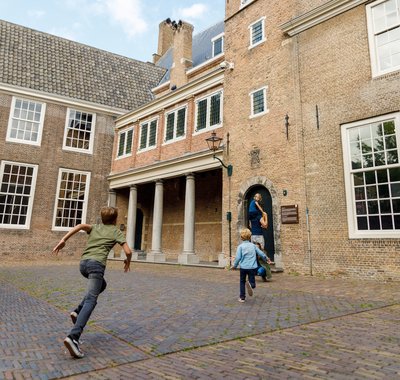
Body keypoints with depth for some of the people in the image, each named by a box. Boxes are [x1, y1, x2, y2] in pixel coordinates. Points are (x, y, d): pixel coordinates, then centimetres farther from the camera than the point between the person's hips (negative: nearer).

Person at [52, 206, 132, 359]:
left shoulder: (94, 227, 24)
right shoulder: (116, 231, 14)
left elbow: (81, 226, 2)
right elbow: (128, 251, 4)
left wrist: (63, 240, -2)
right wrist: (128, 261, 26)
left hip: (83, 263, 6)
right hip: (96, 264, -6)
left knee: (101, 285, 31)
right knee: (91, 300, -13)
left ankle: (78, 311, 17)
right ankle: (73, 337, -31)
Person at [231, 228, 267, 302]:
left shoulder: (240, 246, -4)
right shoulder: (253, 245, 5)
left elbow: (238, 257, -10)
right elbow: (261, 254, 7)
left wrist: (234, 266, 5)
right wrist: (265, 259, 27)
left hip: (243, 267, -1)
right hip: (252, 267, 1)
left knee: (242, 282, 17)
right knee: (252, 281, 7)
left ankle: (242, 297, 19)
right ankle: (250, 284, -27)